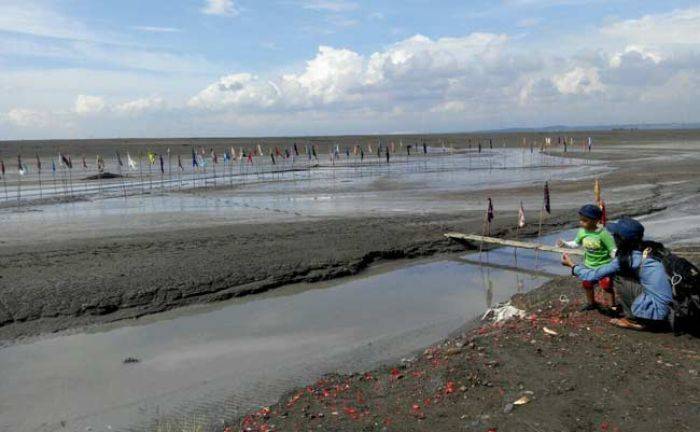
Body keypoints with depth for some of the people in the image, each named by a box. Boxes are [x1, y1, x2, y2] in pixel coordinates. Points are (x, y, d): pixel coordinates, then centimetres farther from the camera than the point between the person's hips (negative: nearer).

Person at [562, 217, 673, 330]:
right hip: (665, 308, 8)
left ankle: (633, 320, 7)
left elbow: (593, 275, -3)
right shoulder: (647, 251, 6)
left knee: (620, 281, -3)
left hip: (656, 311, -8)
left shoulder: (626, 259, -13)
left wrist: (572, 265, 10)